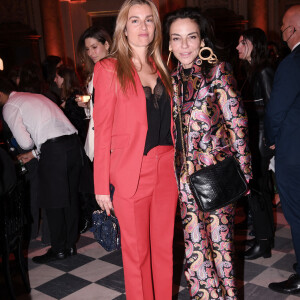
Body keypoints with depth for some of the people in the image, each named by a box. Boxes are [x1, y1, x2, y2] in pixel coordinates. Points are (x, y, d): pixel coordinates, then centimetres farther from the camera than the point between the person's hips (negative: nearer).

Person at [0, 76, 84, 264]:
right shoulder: (34, 97, 28)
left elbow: (25, 142, -6)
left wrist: (32, 148, 18)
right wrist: (34, 153, 29)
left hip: (54, 150, -8)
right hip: (74, 143, 8)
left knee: (53, 202, 5)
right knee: (70, 197, 15)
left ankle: (58, 250, 16)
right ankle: (70, 245, 27)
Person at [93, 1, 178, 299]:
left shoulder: (160, 69, 13)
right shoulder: (109, 68, -3)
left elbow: (170, 121, 15)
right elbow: (102, 129, -6)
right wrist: (101, 184, -8)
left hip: (167, 169, 5)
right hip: (130, 172, -5)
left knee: (165, 246, 13)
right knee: (137, 251, 7)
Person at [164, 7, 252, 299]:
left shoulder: (218, 72, -6)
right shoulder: (172, 79, 8)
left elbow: (237, 123, -7)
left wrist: (242, 171, -8)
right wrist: (176, 170, 11)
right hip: (187, 174, 4)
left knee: (219, 239, 7)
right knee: (194, 245, 9)